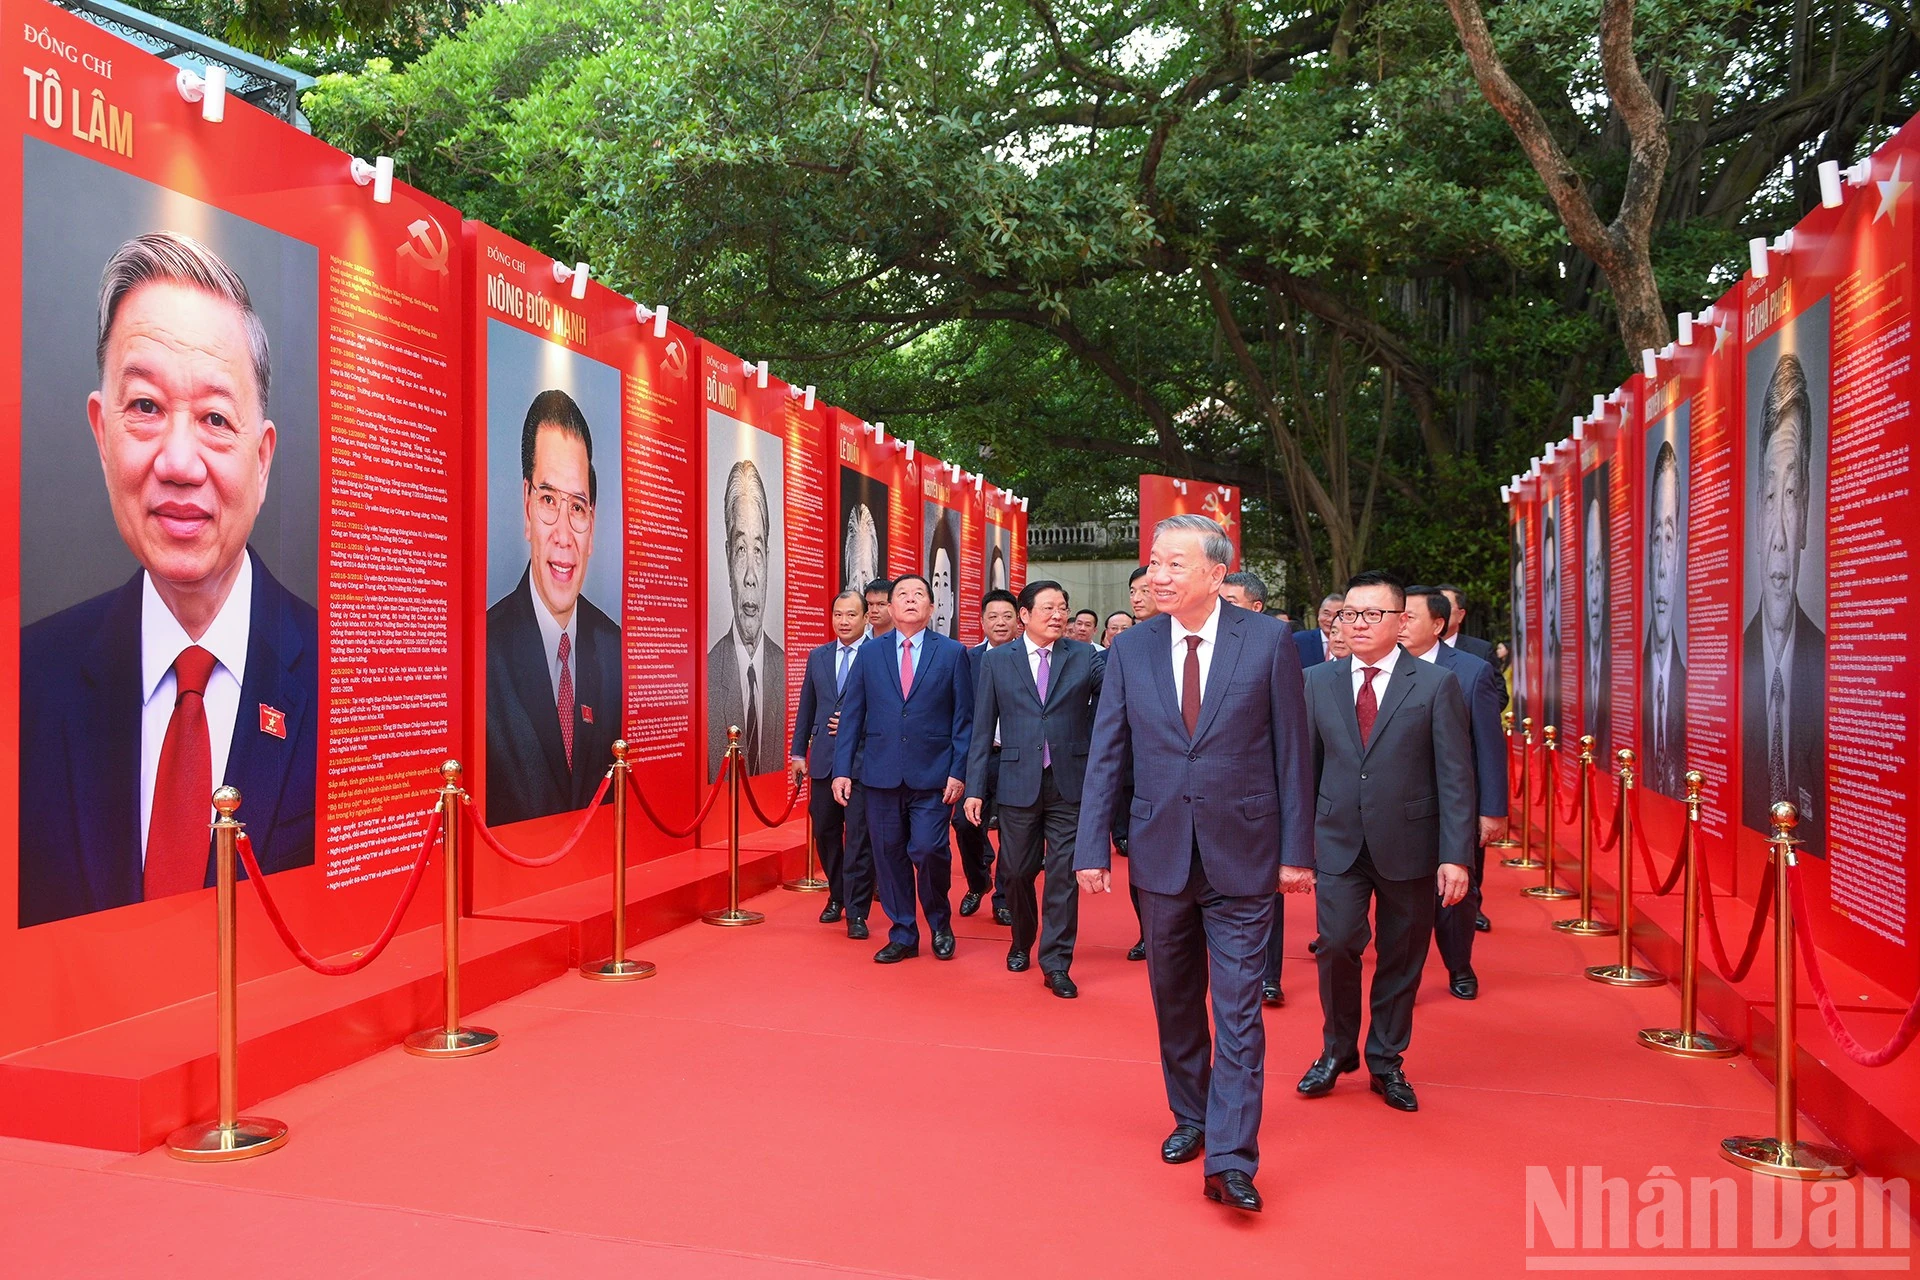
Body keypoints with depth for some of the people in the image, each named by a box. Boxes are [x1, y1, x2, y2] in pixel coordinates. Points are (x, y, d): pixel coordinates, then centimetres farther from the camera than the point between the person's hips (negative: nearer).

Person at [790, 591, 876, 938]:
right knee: (825, 831, 13)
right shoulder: (817, 657, 12)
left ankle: (856, 912, 4)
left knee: (858, 836, -3)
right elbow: (806, 708, 15)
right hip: (823, 759, 5)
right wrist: (798, 753, 11)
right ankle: (837, 897, 31)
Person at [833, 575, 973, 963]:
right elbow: (851, 715, 7)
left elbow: (964, 719, 1)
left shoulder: (952, 653, 3)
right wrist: (842, 769, 1)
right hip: (881, 772, 2)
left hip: (932, 775, -2)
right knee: (889, 855, 6)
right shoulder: (869, 653, 8)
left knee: (928, 850, -9)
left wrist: (958, 771, -7)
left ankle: (940, 925, 17)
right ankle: (902, 935, 21)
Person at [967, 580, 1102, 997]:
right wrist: (975, 787, -1)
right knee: (1018, 872, 12)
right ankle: (1022, 943, 37)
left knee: (1064, 874, 1)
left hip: (1069, 784, -1)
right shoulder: (996, 661, 3)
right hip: (1017, 783, 1)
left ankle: (1056, 964, 11)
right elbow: (982, 728, 2)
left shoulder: (1084, 657, 3)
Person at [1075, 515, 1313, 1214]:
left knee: (1238, 1006, -3)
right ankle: (1191, 1118, 36)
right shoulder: (1130, 649, 1)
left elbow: (1290, 752, -3)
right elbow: (1106, 755, 2)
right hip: (1161, 853, 3)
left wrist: (1295, 849, -4)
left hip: (1240, 854, -3)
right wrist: (1092, 848, -2)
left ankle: (1229, 1159, 3)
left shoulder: (1268, 641, -6)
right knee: (1175, 1001, 17)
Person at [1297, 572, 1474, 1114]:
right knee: (1337, 945, -9)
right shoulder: (1317, 682, 6)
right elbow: (1306, 765, 6)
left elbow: (1455, 778, -5)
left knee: (1401, 961, 9)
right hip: (1339, 843, 1)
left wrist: (1456, 855, -10)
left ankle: (1386, 1063, 28)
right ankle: (1337, 1052, 15)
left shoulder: (1436, 685, -2)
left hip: (1409, 846, -1)